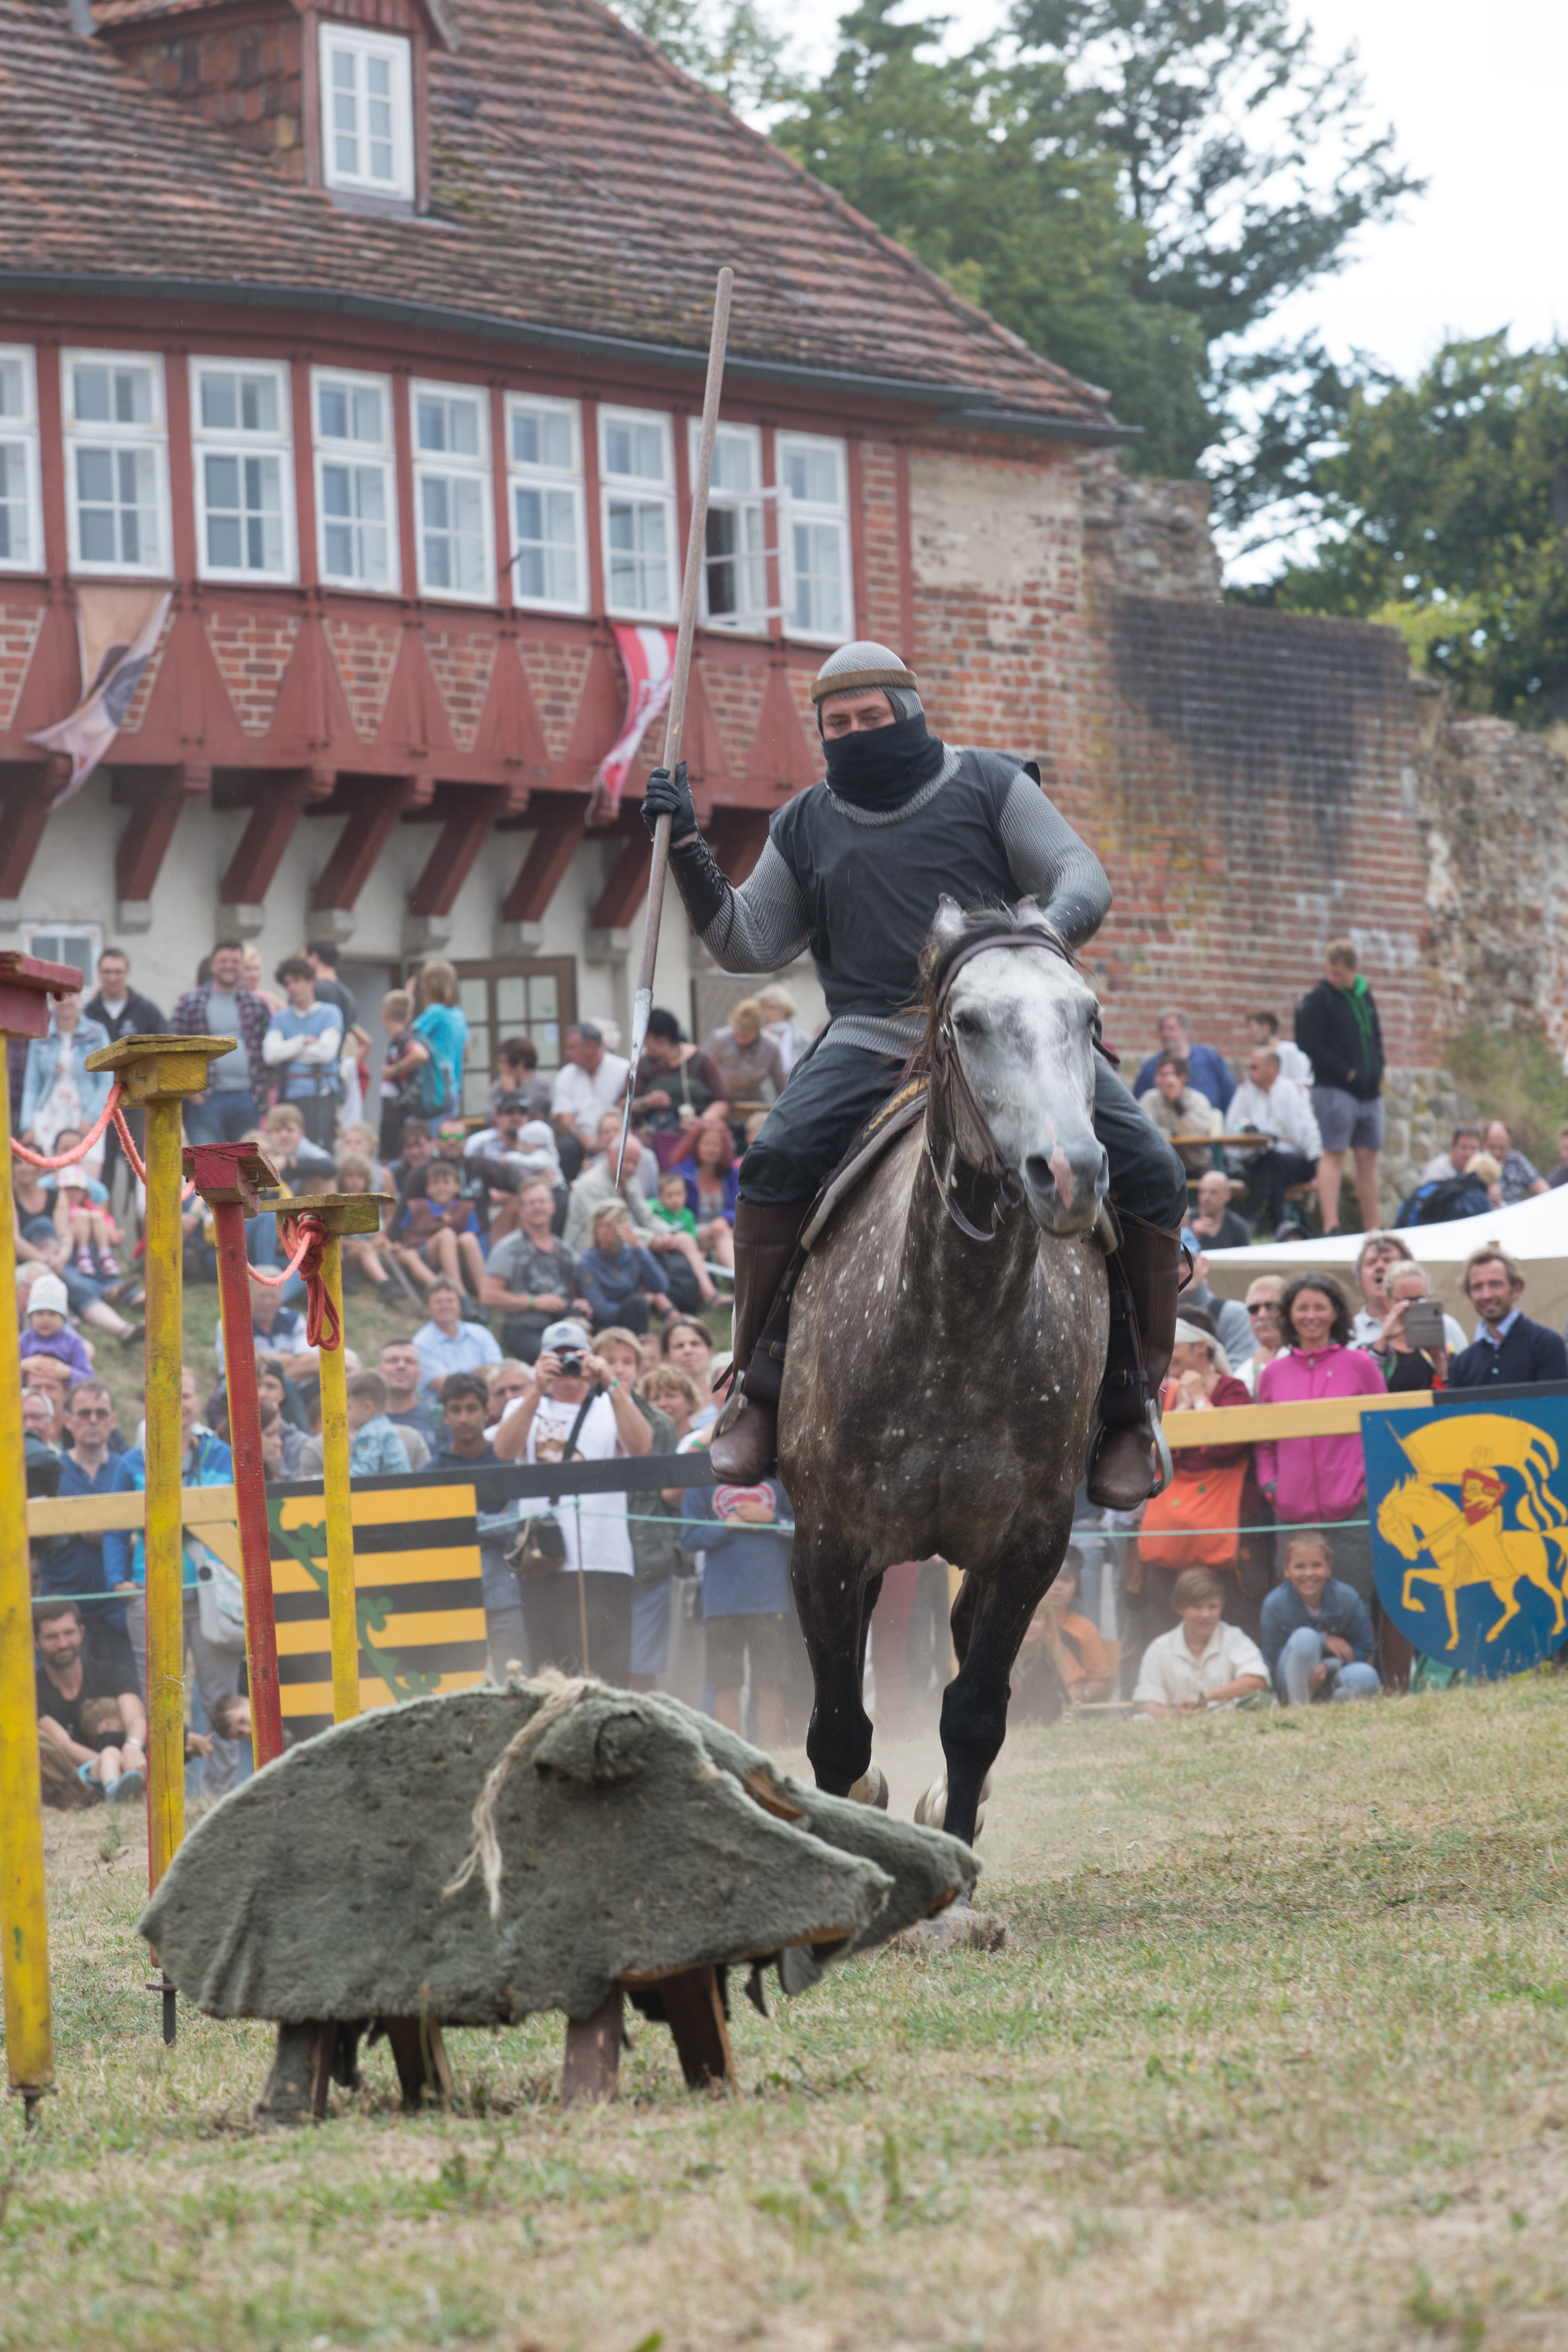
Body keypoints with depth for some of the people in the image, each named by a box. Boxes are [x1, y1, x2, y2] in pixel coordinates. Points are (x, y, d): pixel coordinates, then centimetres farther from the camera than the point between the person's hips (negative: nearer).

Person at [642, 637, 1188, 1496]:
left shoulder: (990, 786, 8)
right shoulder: (807, 827, 17)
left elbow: (1081, 877, 1)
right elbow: (750, 945, 17)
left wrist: (1050, 930, -22)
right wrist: (687, 851, 5)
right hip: (875, 1035, 1)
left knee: (1147, 1172, -19)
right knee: (776, 1159, -27)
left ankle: (1132, 1399, -6)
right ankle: (761, 1390, -15)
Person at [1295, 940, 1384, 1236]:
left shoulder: (1364, 996, 13)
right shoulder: (1319, 999, -6)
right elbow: (1310, 1044, -12)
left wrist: (1377, 1070, 5)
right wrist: (1346, 1072, -13)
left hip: (1368, 1090, 6)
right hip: (1335, 1089, -6)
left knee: (1368, 1157, 7)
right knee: (1334, 1155, -8)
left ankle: (1371, 1229, 11)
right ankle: (1331, 1226, -12)